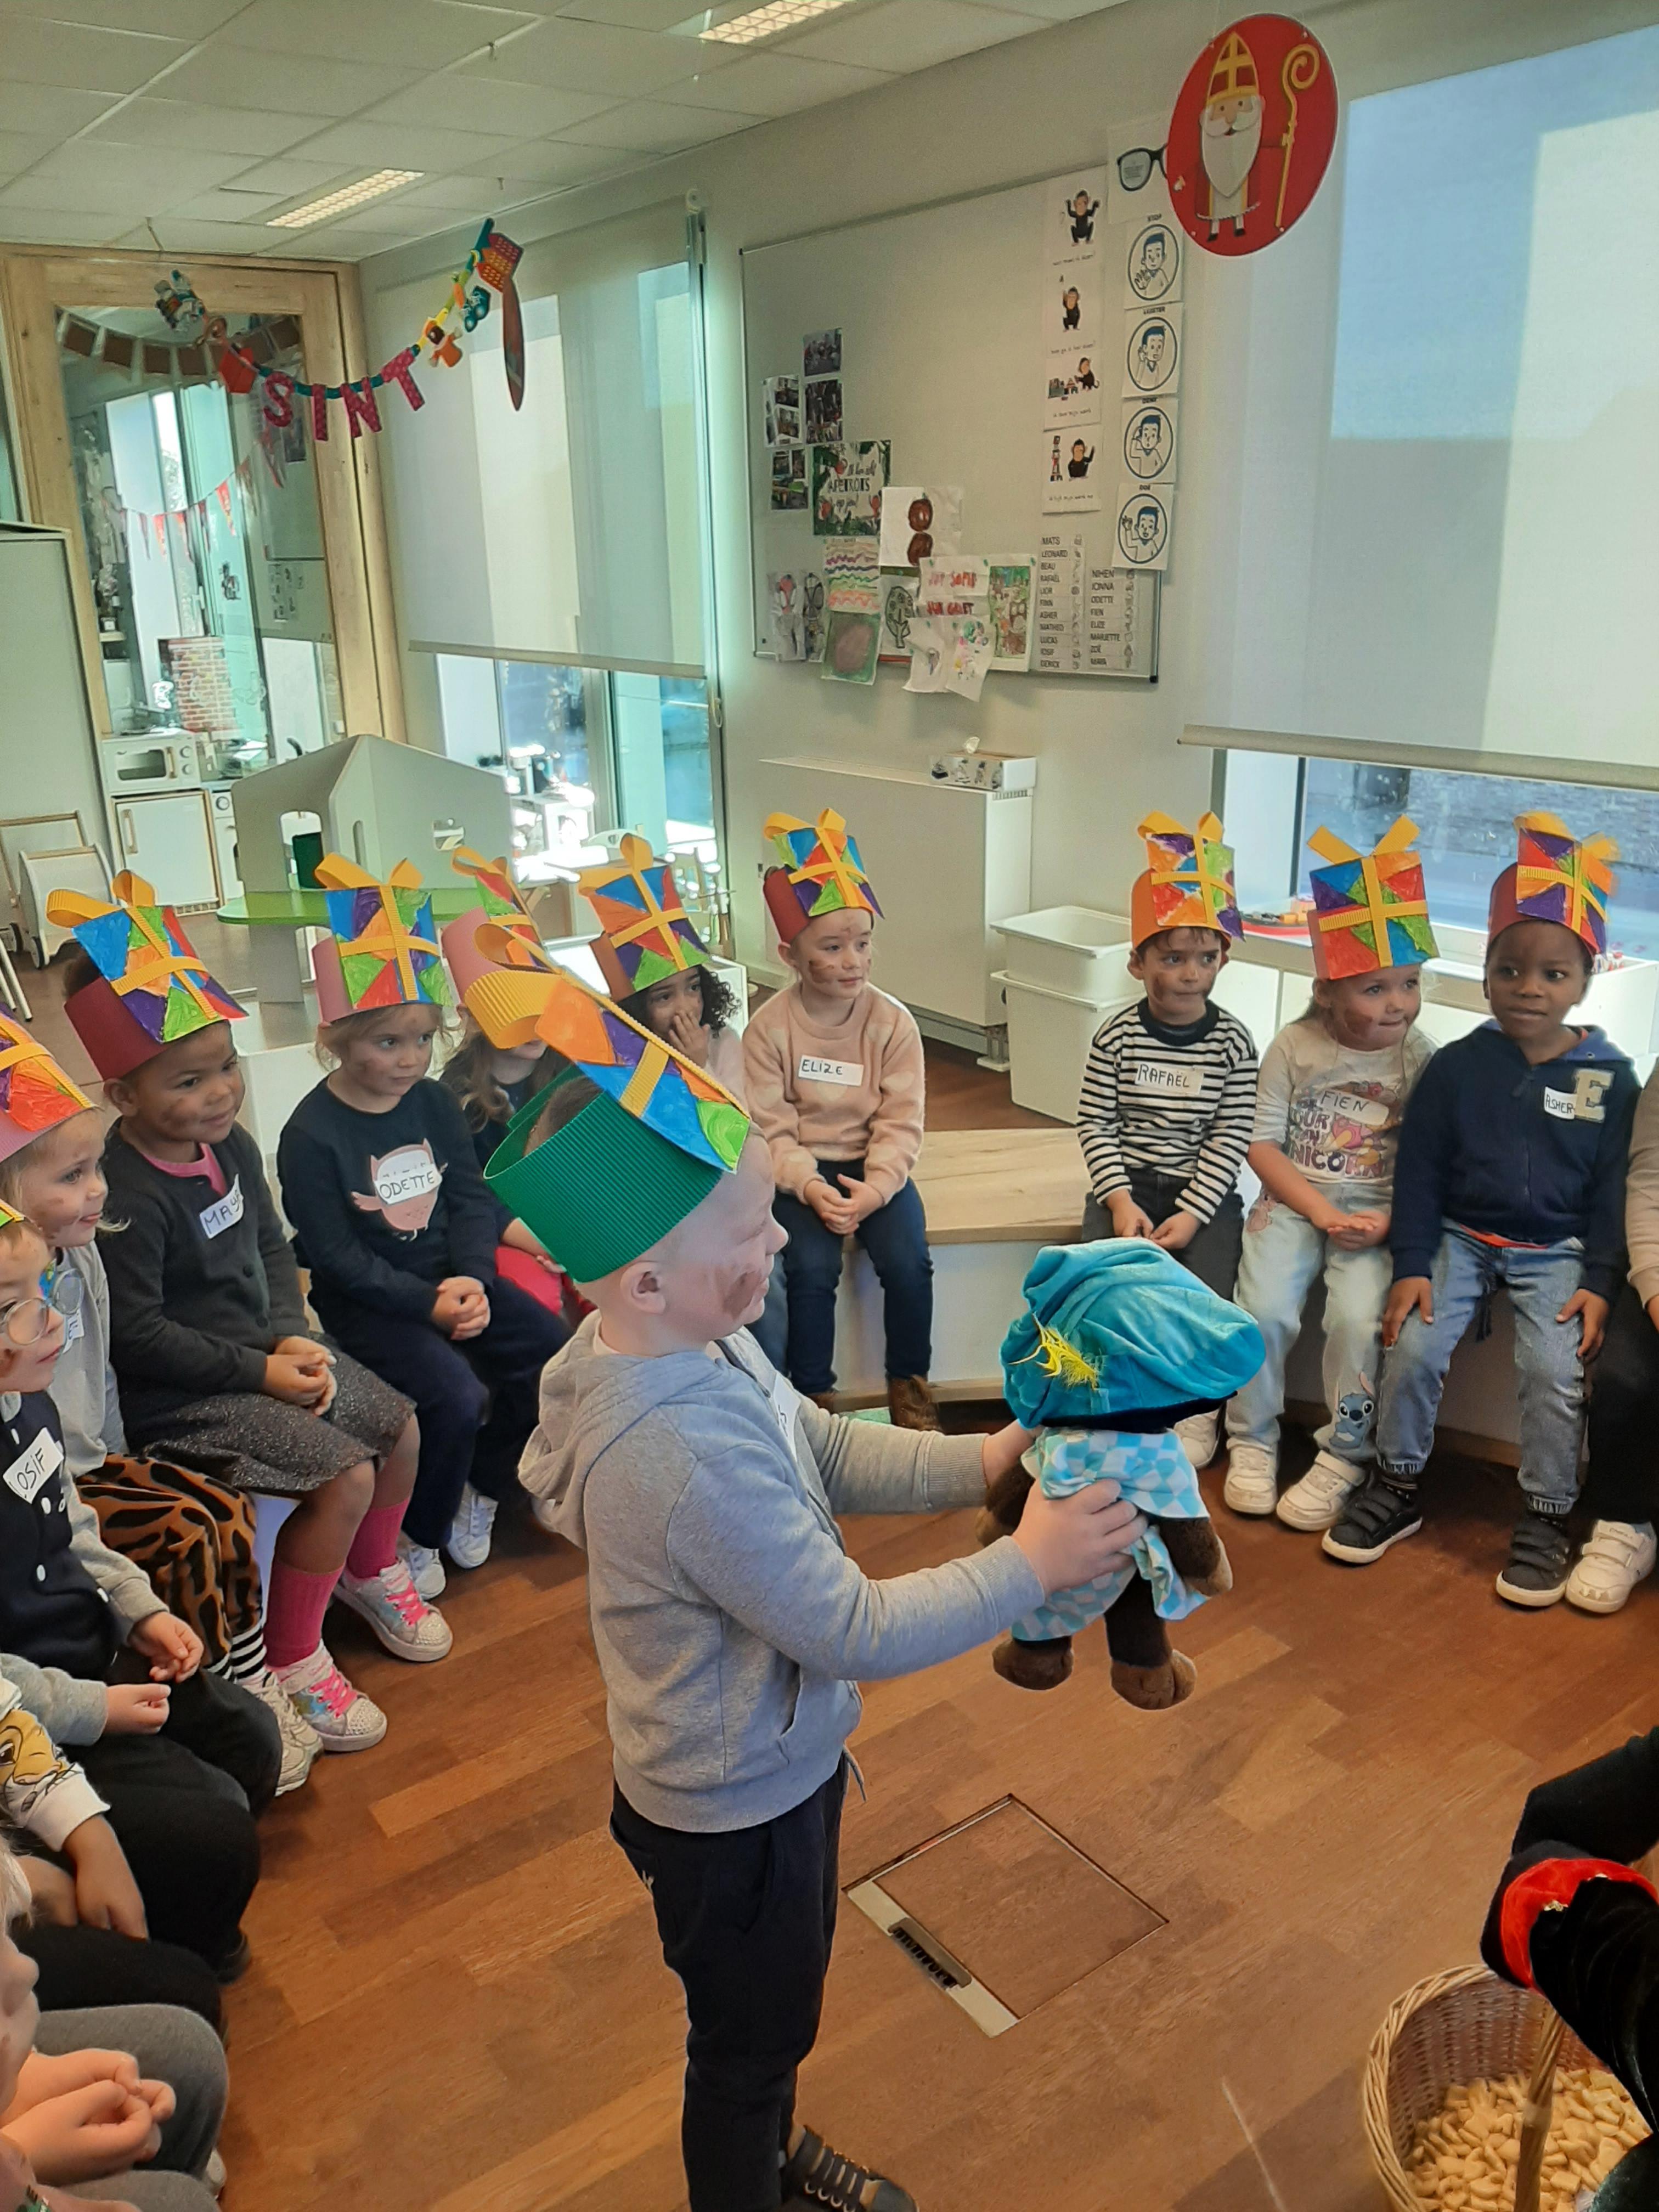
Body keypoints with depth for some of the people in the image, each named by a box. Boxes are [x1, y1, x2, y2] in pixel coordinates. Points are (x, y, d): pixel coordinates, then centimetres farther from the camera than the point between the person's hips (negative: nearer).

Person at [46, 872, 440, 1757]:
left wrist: (292, 1336, -7)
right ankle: (289, 1662, 0)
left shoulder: (231, 1149, 2)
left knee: (399, 1426, 9)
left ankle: (370, 1572, 36)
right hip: (180, 1395, -9)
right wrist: (258, 1372, -22)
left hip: (264, 1352, 9)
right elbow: (135, 1333, -23)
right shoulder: (128, 1195, -24)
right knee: (346, 1475, -19)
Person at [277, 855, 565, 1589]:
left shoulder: (434, 1103, 3)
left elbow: (471, 1200, 3)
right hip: (366, 1300, -6)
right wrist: (426, 1305, -21)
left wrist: (471, 1280, -15)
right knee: (456, 1397, -26)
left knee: (555, 1353, -9)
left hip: (451, 1276, 6)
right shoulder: (311, 1135, -13)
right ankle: (418, 1537, 2)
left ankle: (480, 1492, 14)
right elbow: (335, 1254, -14)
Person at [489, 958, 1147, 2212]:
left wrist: (980, 1460, -10)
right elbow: (857, 1634, -31)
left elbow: (828, 1453, 1)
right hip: (736, 1810, -9)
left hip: (768, 1761, 9)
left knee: (776, 2011, 33)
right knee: (748, 2041, 21)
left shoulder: (692, 1345, -12)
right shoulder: (689, 1454, -39)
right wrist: (1030, 1567, -22)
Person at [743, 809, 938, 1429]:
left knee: (907, 1261, -21)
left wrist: (874, 1189, -22)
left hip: (875, 1168, 1)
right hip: (801, 1171, -1)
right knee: (811, 1267, -24)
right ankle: (814, 1395, -1)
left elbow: (901, 1124, -8)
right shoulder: (769, 1027, -9)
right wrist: (810, 1187, -24)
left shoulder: (892, 1022, -7)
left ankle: (908, 1383, 5)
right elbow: (772, 1129, -9)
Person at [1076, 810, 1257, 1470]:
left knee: (1205, 1291, -20)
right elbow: (1096, 1126, -3)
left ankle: (1195, 1409, 5)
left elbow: (1231, 1138, -6)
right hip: (1127, 1181, 1)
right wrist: (1119, 1201, -14)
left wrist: (1193, 1213, -14)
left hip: (1204, 1189, 0)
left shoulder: (1233, 1042, -5)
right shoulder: (1117, 1037, -3)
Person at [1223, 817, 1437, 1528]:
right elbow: (1263, 1144, -4)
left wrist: (1389, 1220, -16)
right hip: (1293, 1200, 0)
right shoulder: (1295, 1046, -5)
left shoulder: (1419, 1056, -3)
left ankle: (1343, 1457, -1)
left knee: (1359, 1318, -22)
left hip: (1376, 1211, 0)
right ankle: (1252, 1442, 5)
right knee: (1265, 1309, -19)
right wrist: (1322, 1211, -13)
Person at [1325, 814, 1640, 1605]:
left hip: (1557, 1250, 0)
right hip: (1461, 1236, 1)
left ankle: (1545, 1516, 2)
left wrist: (1599, 1282, -7)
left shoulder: (1610, 1077, -4)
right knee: (1413, 1348, -16)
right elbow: (1420, 1170, -1)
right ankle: (1395, 1486, 6)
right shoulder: (1455, 1065, -4)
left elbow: (1612, 1189, 0)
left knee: (1555, 1370, -19)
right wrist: (1411, 1264, -8)